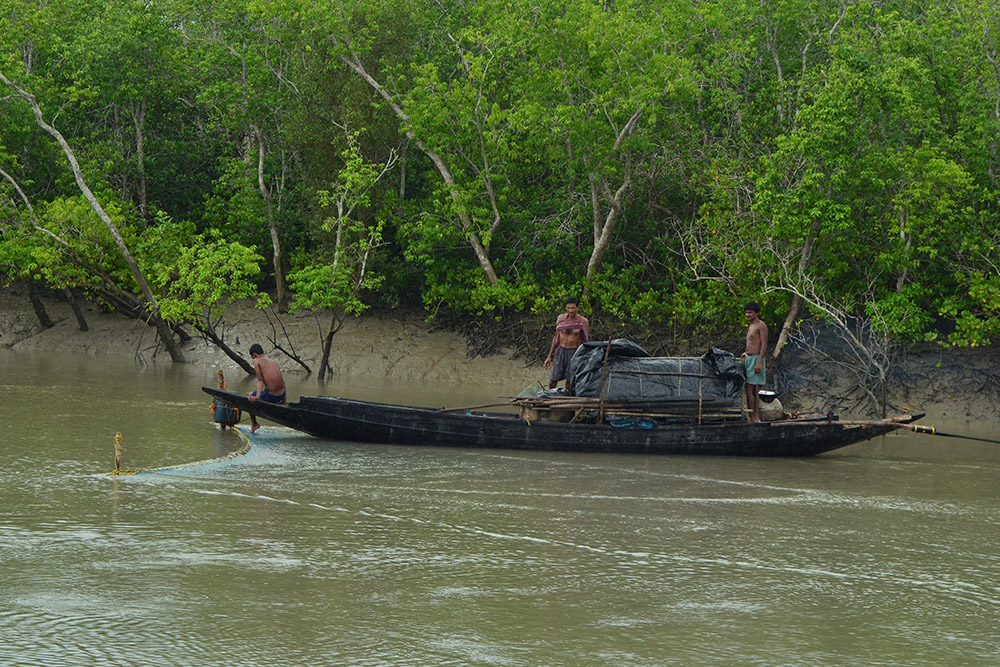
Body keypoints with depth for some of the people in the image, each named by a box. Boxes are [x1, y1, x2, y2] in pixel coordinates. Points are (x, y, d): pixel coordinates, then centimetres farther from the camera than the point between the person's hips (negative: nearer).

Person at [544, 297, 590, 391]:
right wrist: (550, 356, 13)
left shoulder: (583, 322, -9)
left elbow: (586, 341, 0)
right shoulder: (561, 318, 1)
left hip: (574, 352, -3)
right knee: (552, 381, 2)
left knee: (569, 383, 0)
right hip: (560, 351, 3)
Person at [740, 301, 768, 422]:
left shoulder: (761, 326, -10)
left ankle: (753, 418, -12)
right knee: (755, 391, 7)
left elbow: (764, 345, -17)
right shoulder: (751, 326, 18)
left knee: (750, 390, -12)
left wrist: (759, 362, -23)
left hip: (756, 359, -9)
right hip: (749, 358, 9)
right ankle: (756, 417, 7)